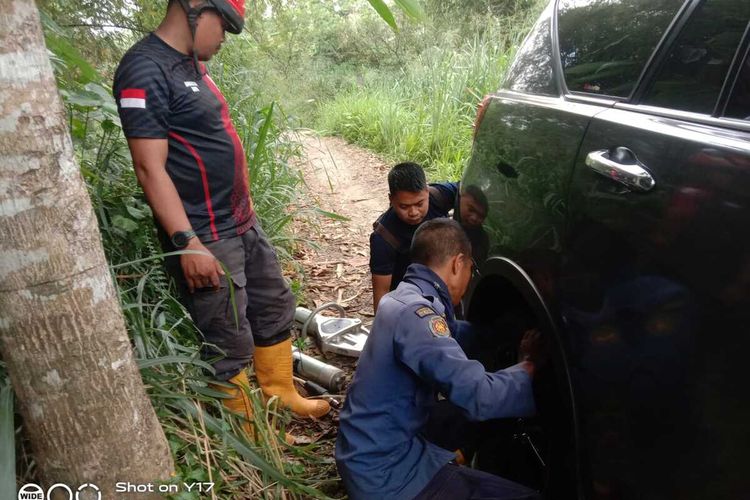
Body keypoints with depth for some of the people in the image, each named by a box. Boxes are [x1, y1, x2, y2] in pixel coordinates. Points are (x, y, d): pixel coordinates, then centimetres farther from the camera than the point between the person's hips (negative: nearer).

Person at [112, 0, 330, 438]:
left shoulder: (193, 65, 12)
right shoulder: (146, 70, -16)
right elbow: (150, 168, -20)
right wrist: (188, 243, -24)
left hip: (245, 222, 10)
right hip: (207, 239, -10)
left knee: (276, 310, 20)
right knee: (230, 344, 5)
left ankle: (281, 394, 40)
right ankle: (252, 435, 25)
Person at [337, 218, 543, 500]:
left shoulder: (405, 298, 5)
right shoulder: (414, 312, -25)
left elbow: (458, 339, 14)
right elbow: (480, 396, -30)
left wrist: (520, 354, 2)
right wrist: (533, 366, -14)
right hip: (384, 473, -9)